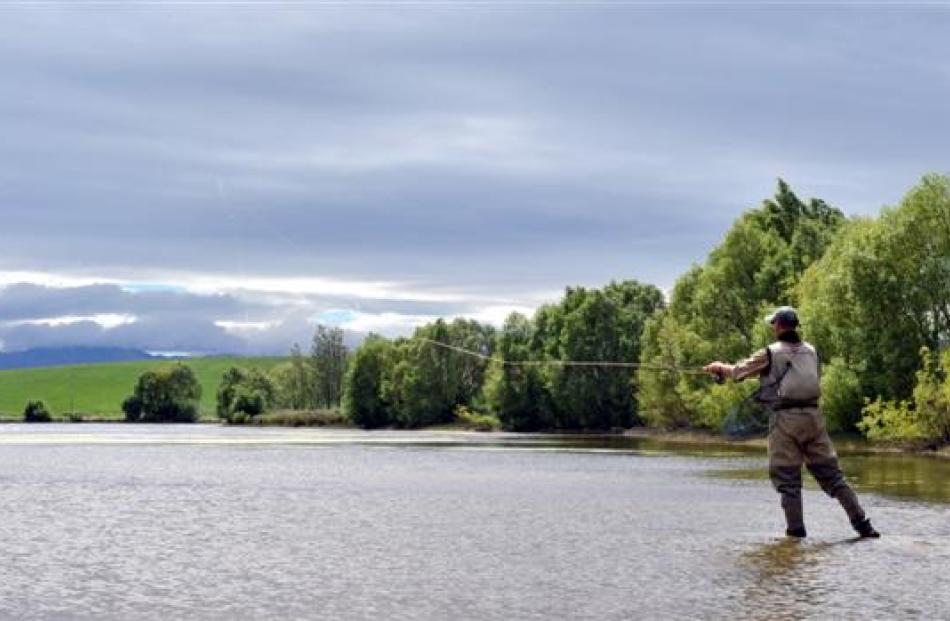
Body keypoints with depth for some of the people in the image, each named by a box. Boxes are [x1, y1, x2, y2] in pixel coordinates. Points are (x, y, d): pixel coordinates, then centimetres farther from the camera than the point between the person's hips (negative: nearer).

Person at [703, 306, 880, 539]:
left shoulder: (770, 353, -2)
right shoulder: (810, 351, 11)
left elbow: (738, 372, 7)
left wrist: (720, 367, 30)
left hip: (785, 417, -4)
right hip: (812, 415, 4)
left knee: (788, 478, 4)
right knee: (831, 473, 6)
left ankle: (796, 529, 2)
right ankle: (861, 523, 2)